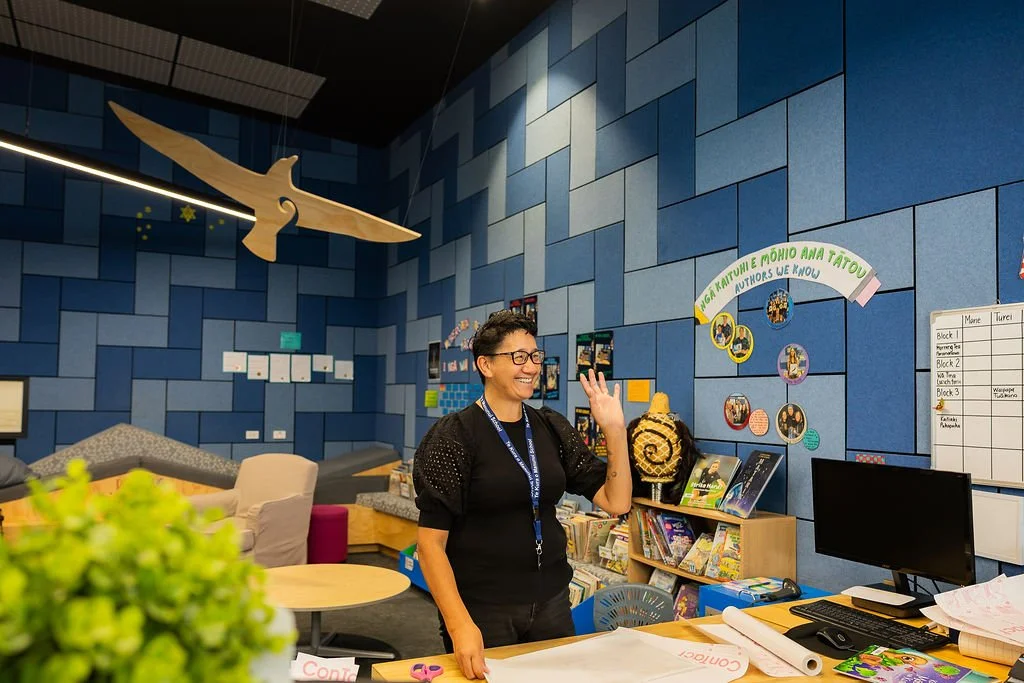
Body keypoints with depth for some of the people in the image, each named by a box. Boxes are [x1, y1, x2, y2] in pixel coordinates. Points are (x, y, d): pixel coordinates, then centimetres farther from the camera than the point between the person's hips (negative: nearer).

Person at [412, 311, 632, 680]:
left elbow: (616, 503, 1)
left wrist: (615, 429, -9)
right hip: (482, 610, -5)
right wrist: (460, 625, -24)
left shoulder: (553, 428, 3)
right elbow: (431, 541, -15)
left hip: (551, 602, 5)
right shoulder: (454, 435, -13)